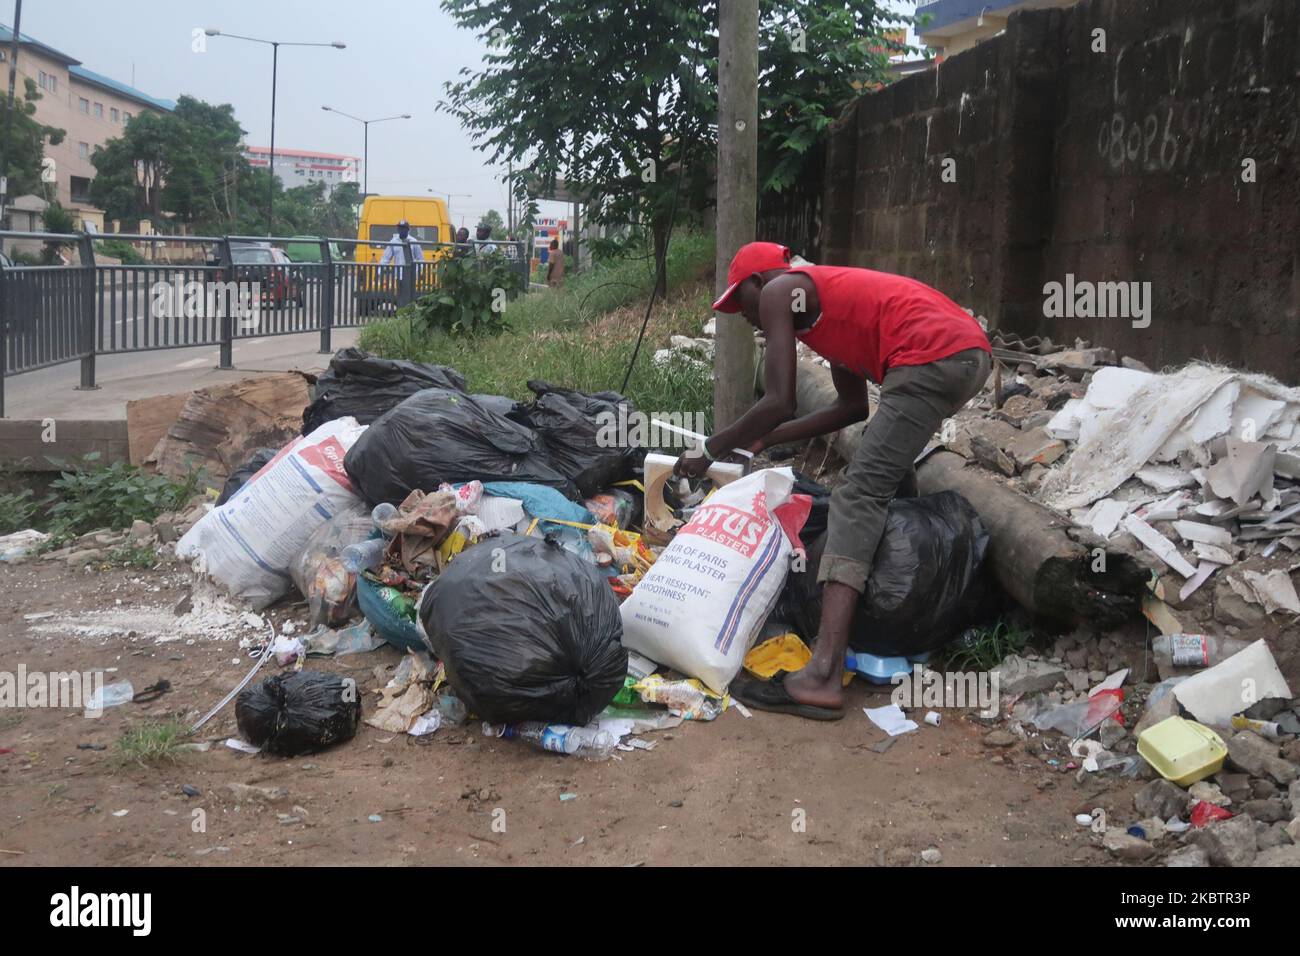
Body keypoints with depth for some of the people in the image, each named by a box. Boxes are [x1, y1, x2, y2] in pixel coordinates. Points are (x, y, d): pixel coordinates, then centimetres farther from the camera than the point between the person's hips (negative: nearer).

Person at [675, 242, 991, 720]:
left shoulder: (778, 291, 6)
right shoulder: (821, 302, 32)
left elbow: (778, 403, -3)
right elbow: (853, 405, 33)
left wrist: (710, 449, 9)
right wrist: (770, 438, 32)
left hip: (931, 355, -10)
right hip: (974, 352, 10)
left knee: (860, 493, -14)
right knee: (888, 466, 32)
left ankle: (822, 677, -23)